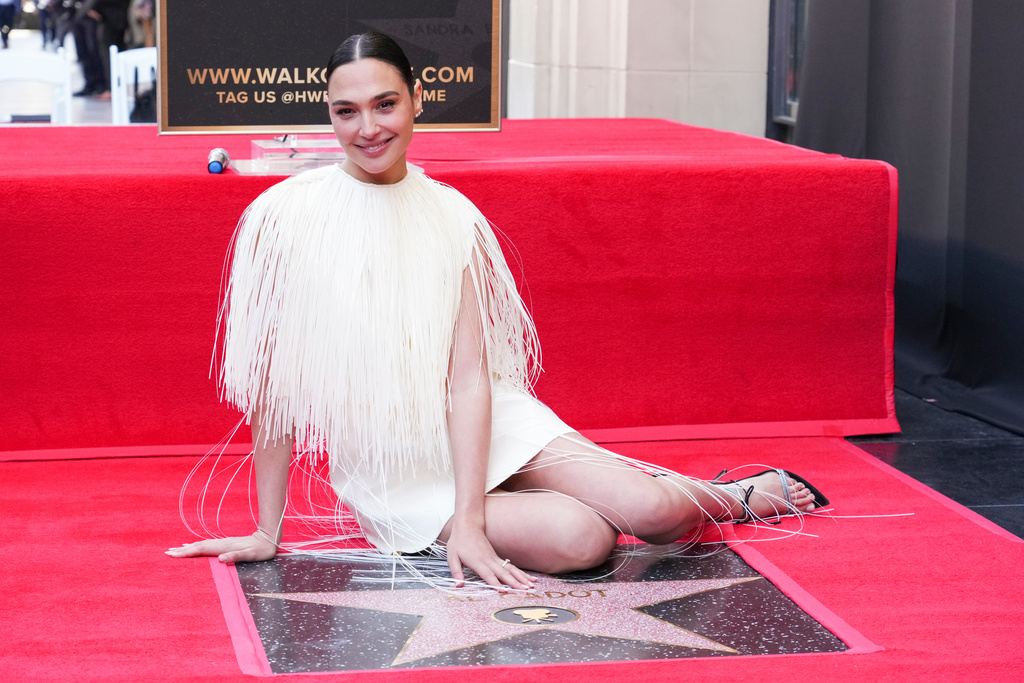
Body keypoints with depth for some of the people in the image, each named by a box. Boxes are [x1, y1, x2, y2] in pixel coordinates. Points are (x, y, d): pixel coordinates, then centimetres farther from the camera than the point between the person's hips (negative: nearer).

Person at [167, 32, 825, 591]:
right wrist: (268, 532, -6)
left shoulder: (454, 216, -3)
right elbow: (271, 384, -8)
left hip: (483, 427, 2)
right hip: (392, 476, -2)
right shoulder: (286, 216, -12)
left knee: (654, 512, -18)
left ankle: (733, 497, 18)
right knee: (580, 540, -25)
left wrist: (469, 521, -20)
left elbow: (468, 375, -9)